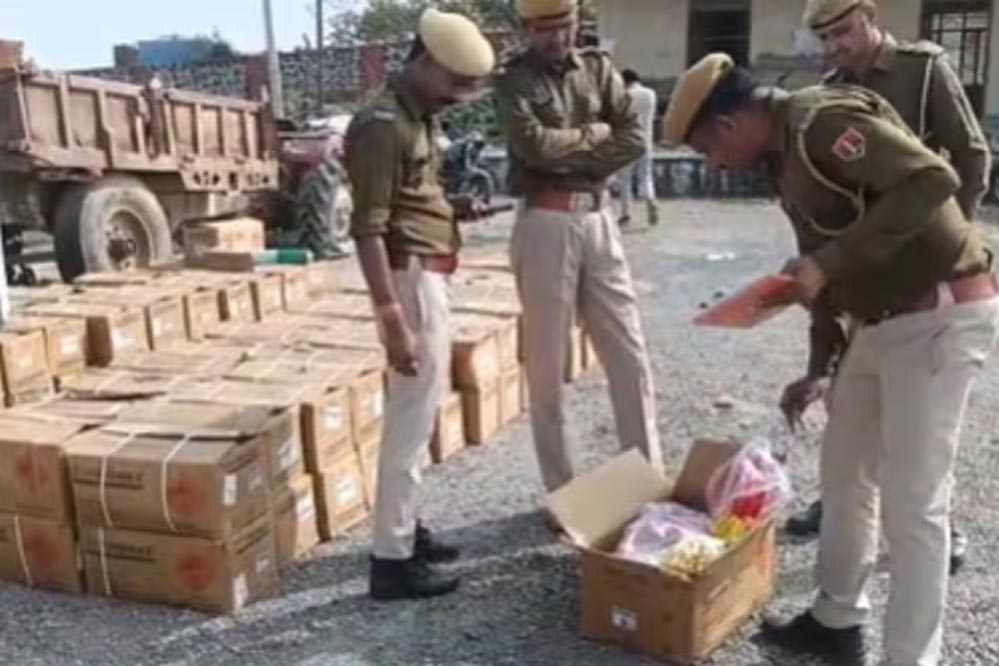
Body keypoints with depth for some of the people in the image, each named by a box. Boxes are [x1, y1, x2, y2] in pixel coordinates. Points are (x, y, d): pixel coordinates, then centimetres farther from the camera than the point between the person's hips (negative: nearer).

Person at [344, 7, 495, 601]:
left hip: (431, 277, 10)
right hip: (413, 279, -10)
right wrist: (393, 321, -25)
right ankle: (392, 560, 4)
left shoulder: (417, 119, 14)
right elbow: (368, 229, -21)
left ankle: (405, 528, 30)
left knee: (421, 412, 17)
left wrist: (452, 211, 7)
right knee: (412, 418, -5)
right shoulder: (383, 125, -16)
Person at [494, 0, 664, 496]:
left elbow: (634, 139, 0)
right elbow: (535, 145, -17)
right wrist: (596, 133, -4)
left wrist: (570, 157, -9)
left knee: (630, 357, 6)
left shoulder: (598, 68, 12)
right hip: (545, 225, -4)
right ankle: (561, 490, 16)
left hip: (598, 219, 4)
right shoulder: (514, 79, 0)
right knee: (547, 366, 3)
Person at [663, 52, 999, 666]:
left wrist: (829, 264, -30)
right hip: (887, 320, 10)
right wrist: (817, 366, 23)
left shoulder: (822, 122, -17)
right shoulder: (787, 152, 12)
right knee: (846, 474, 17)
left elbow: (934, 180, -29)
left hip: (941, 316, -10)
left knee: (912, 503, -5)